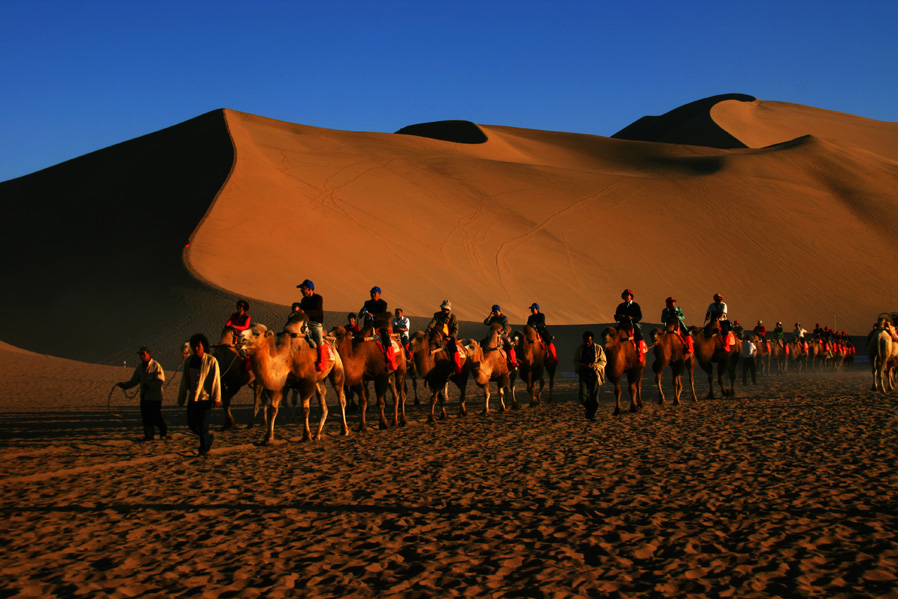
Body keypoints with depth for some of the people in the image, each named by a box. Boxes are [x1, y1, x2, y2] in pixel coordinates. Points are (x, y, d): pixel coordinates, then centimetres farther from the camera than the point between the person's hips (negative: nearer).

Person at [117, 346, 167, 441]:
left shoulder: (156, 365, -8)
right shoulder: (140, 367, 13)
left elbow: (160, 381, -15)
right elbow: (134, 381, 12)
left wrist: (149, 385, -26)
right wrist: (123, 384, -4)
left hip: (155, 397, -6)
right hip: (144, 396, 6)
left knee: (155, 417, -6)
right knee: (145, 417, 5)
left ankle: (164, 432, 14)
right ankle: (149, 435, 15)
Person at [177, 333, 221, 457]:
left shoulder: (211, 361, -6)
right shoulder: (189, 361, 9)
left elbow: (216, 380, -8)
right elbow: (184, 381, 13)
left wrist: (216, 398, -13)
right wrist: (181, 399, 13)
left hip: (205, 397, -6)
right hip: (192, 398, 6)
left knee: (203, 425, -5)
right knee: (192, 424, 9)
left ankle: (204, 450, 7)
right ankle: (209, 439, 32)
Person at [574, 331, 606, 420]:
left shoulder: (598, 348, -1)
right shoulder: (580, 349, 5)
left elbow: (603, 361, 2)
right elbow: (575, 361, 11)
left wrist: (595, 365, -16)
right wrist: (581, 365, -12)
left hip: (594, 374, -1)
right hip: (583, 374, 1)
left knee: (594, 396, -2)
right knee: (583, 396, -8)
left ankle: (592, 415, 13)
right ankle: (589, 409, 20)